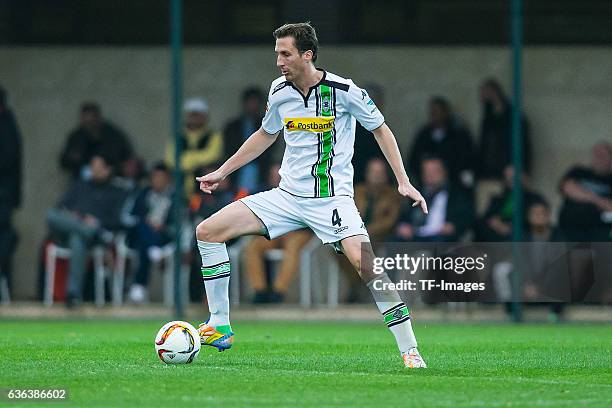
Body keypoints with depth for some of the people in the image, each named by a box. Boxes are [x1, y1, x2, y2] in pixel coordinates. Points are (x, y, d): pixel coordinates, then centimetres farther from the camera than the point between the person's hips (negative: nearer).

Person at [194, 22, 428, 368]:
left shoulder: (343, 90, -12)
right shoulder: (280, 91, 3)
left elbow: (381, 129, 2)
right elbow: (266, 135, 23)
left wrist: (403, 182, -5)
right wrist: (222, 172, 25)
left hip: (333, 198, -5)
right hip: (287, 195, 5)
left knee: (367, 265, -27)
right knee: (208, 231, -5)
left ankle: (410, 350, -16)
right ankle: (220, 327, 2)